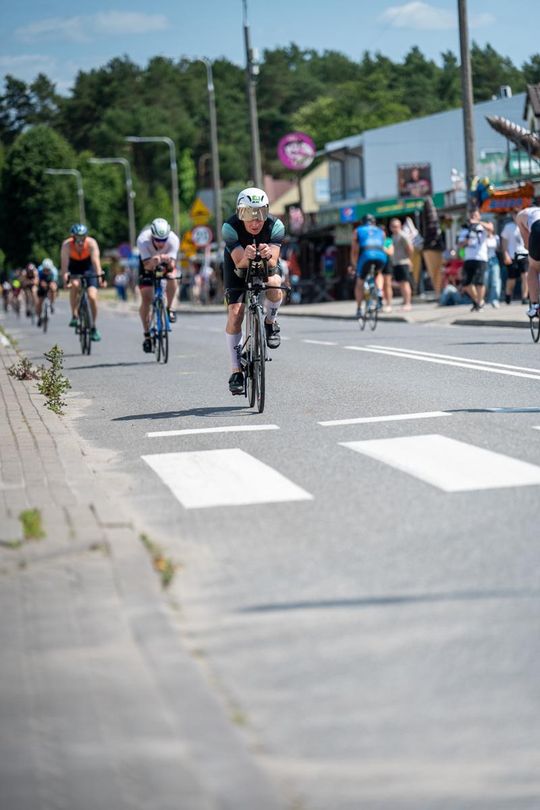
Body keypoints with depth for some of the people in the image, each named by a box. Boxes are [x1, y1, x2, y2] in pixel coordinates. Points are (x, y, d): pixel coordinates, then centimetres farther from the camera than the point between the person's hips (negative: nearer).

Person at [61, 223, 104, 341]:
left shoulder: (91, 243, -29)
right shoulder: (67, 244, -27)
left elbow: (95, 260, -40)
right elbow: (64, 262, -37)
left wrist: (99, 275, -55)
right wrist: (65, 276, -54)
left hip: (88, 268, 0)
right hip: (74, 268, 0)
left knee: (92, 297, -13)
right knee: (75, 284, -33)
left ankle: (93, 328, 3)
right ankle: (74, 316, -18)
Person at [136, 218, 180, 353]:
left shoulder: (173, 239, -35)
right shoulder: (143, 240, -37)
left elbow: (172, 265, -38)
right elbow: (147, 265, -40)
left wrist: (168, 261, -60)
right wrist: (153, 262, -62)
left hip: (166, 262, 0)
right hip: (148, 262, 0)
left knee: (172, 277, -33)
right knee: (146, 299, -10)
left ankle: (169, 308, -8)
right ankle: (147, 335, 3)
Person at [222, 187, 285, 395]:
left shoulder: (275, 225, -29)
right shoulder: (230, 227, -31)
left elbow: (273, 263, -36)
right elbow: (239, 263, -36)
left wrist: (268, 256, -59)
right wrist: (246, 257, -59)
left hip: (266, 267, 0)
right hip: (238, 268, 0)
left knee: (274, 284, -35)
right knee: (235, 314, -16)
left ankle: (271, 323, -3)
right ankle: (236, 371, -6)